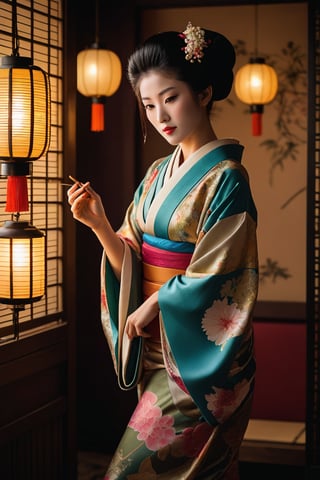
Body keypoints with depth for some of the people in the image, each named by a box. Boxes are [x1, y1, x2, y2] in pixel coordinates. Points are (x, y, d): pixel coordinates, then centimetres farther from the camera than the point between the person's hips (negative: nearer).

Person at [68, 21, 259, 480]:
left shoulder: (225, 177, -13)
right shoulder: (157, 173, 8)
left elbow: (217, 281, -17)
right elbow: (133, 264, 6)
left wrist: (154, 303, -8)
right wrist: (99, 224, -10)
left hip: (199, 355, -6)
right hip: (155, 346, 6)